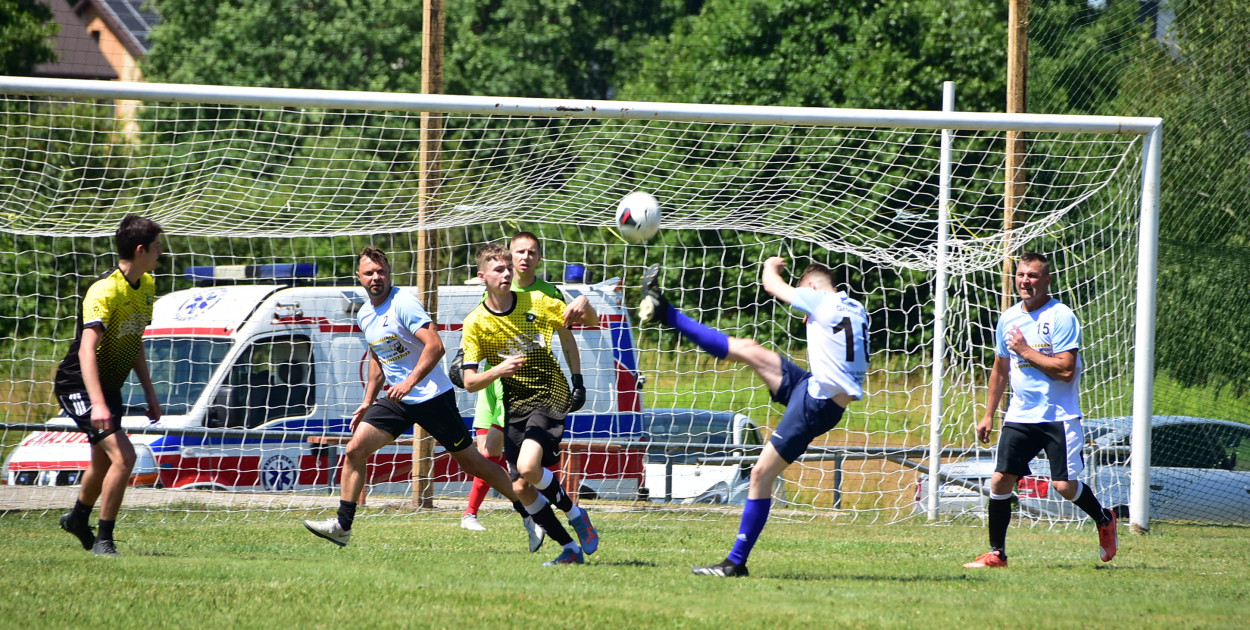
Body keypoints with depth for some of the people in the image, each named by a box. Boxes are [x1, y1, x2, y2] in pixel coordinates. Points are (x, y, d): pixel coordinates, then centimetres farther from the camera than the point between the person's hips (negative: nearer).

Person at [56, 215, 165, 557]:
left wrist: (150, 393, 17)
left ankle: (78, 519, 49)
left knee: (104, 461, 23)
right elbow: (87, 350, -35)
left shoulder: (146, 286, 4)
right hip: (79, 386, -9)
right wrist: (97, 404, -44)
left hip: (109, 385, 9)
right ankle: (103, 541, -10)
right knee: (123, 455, -21)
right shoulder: (105, 291, -26)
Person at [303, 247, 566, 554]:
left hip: (432, 396, -7)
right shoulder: (364, 315, 9)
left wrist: (410, 381, -34)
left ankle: (538, 512, 7)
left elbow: (435, 345, -25)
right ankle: (342, 526, -2)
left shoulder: (403, 303, -16)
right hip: (397, 400, 7)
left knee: (471, 461, -2)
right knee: (355, 450, -7)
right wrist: (368, 402, 21)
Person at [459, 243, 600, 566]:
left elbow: (590, 322, 7)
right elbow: (470, 382, -5)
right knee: (521, 489, -4)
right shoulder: (476, 323, -3)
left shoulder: (536, 302, -2)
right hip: (515, 406, 3)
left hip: (550, 397, -3)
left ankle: (576, 515, 1)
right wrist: (498, 371, -25)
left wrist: (585, 307, -17)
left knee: (528, 468, -25)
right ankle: (571, 548, 10)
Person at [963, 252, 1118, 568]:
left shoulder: (1061, 317, -11)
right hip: (1019, 416, 5)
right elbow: (1000, 369, 21)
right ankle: (996, 553, 3)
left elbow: (1066, 370, -18)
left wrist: (1025, 350, -15)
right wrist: (989, 415, 21)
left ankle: (1104, 521, 22)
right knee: (1000, 480, -5)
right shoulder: (1008, 318, 10)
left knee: (1064, 486, -7)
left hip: (1059, 417, -5)